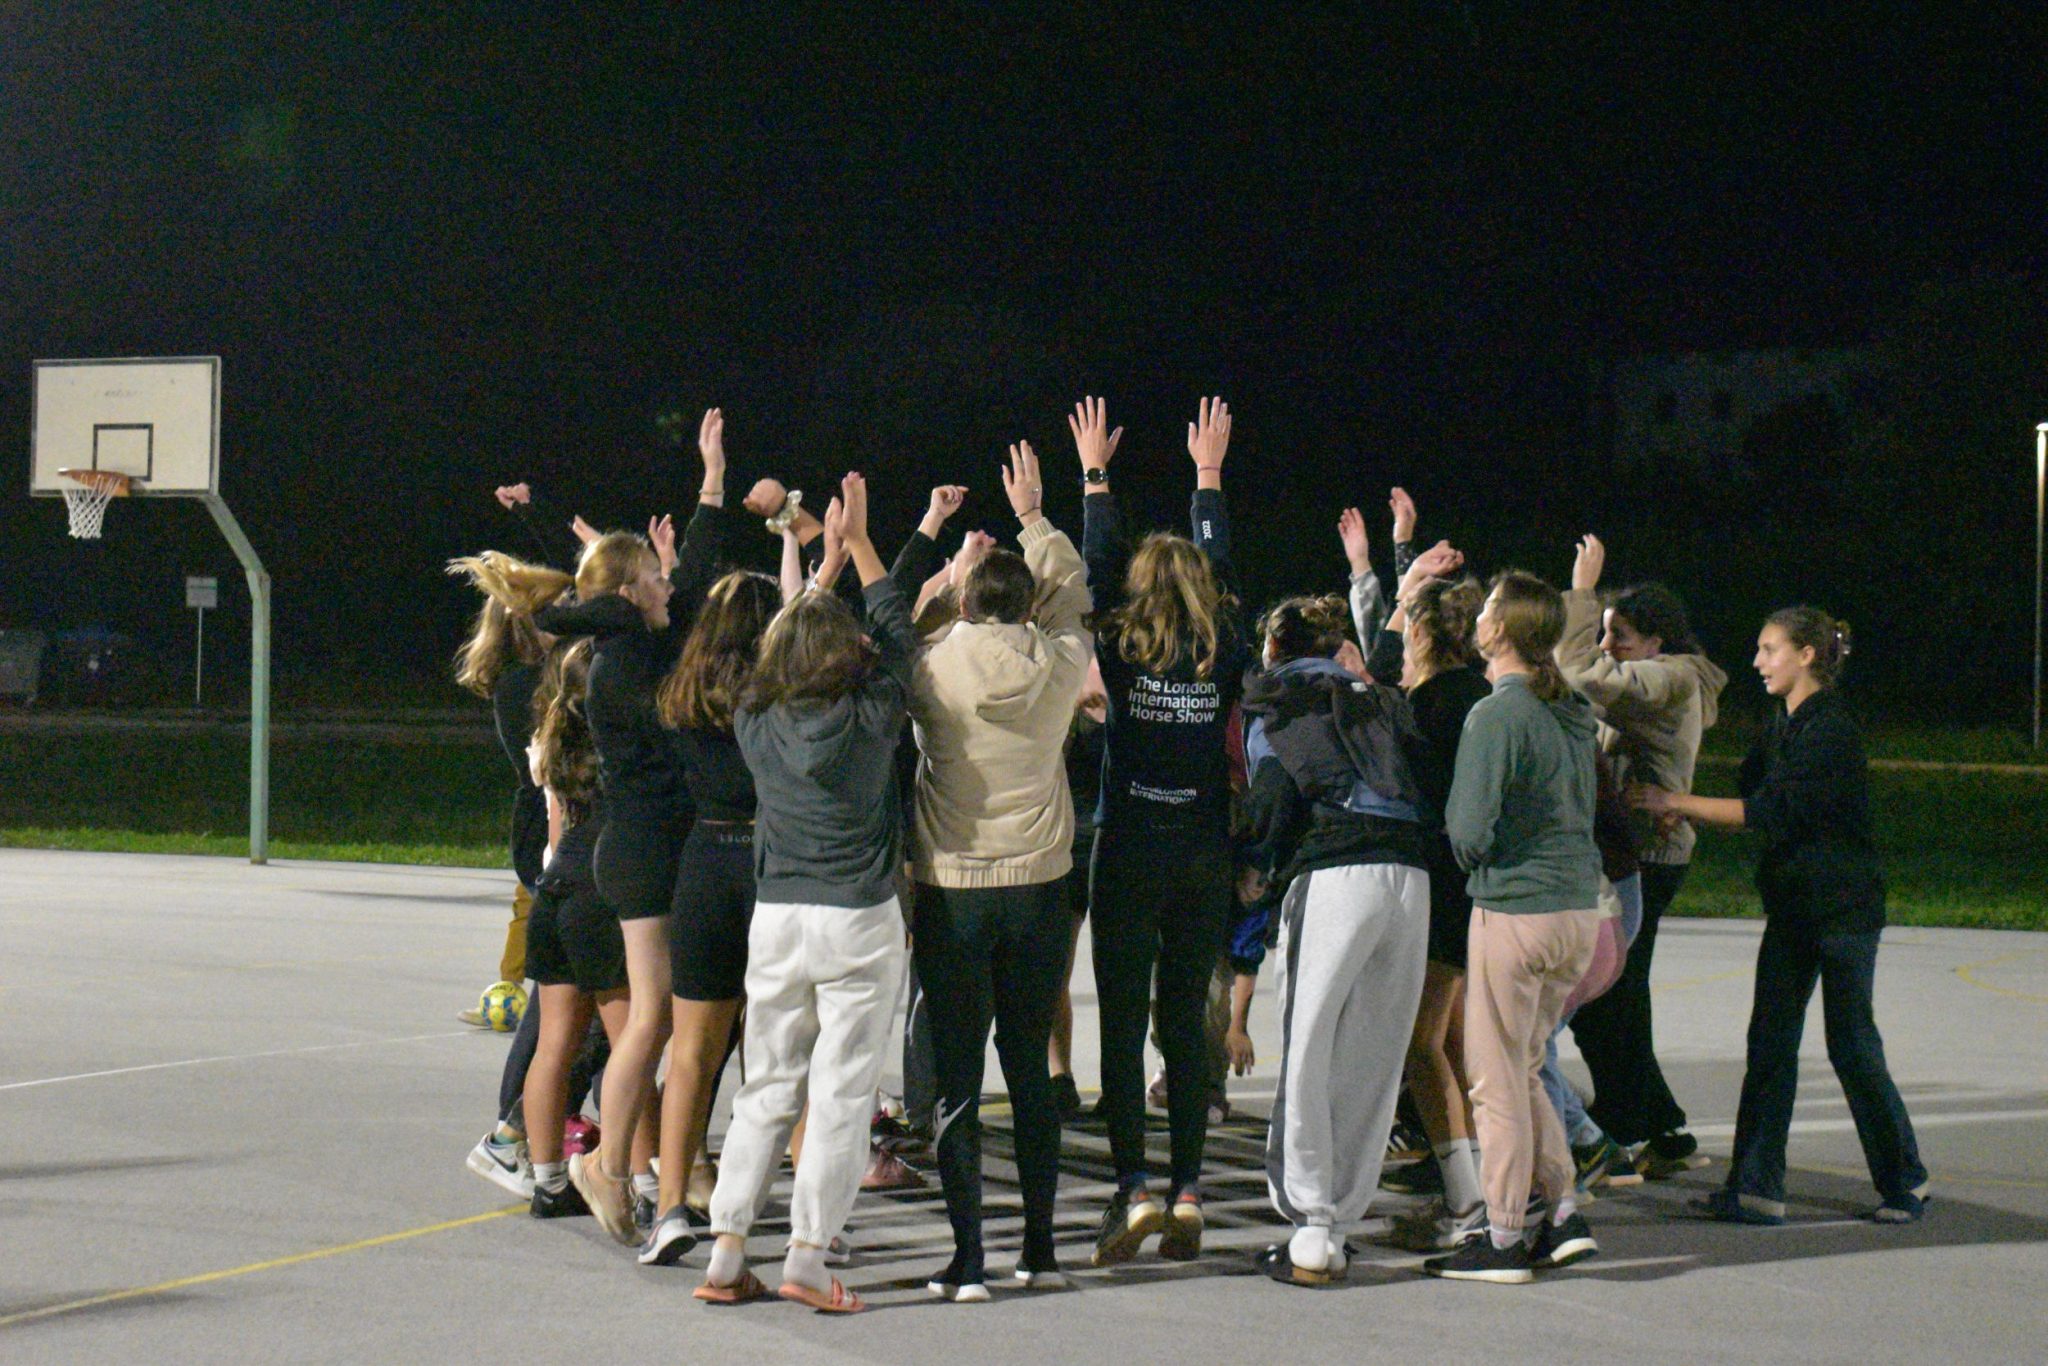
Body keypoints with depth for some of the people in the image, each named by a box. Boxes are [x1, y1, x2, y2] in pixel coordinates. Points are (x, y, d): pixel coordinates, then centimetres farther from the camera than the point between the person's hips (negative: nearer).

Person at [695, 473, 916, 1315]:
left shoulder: (756, 725, 1)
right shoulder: (867, 721, -9)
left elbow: (785, 648, 19)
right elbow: (897, 637, 6)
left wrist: (829, 559, 26)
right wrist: (858, 545, 13)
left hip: (775, 920, 4)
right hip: (858, 922, -4)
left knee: (767, 1089, 12)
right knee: (841, 1093, 1)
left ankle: (725, 1256, 10)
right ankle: (807, 1260, -2)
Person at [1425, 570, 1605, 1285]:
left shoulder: (1496, 716, -15)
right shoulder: (1574, 713, 9)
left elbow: (1470, 830, -18)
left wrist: (1470, 866, 4)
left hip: (1513, 911, -8)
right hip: (1579, 909, 8)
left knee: (1497, 1080, 1)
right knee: (1523, 1070, 19)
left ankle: (1502, 1240, 5)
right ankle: (1565, 1213, 15)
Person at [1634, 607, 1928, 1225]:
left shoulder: (1830, 728, -17)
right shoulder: (1782, 725, 12)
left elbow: (1771, 810, -23)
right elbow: (1753, 800, 12)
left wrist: (1676, 802, -22)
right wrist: (1685, 816, -5)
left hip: (1842, 907, -8)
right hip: (1793, 905, 8)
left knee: (1852, 1044, -1)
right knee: (1770, 1042, 3)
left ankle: (1905, 1183, 14)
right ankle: (1755, 1187, 3)